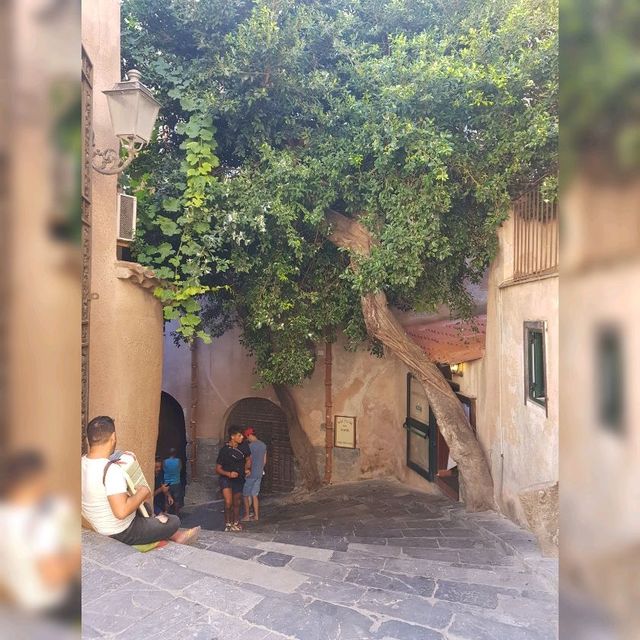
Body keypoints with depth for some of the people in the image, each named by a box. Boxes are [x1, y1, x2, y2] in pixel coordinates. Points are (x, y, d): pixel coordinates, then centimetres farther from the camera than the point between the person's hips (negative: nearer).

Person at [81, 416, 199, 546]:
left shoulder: (82, 463, -7)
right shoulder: (111, 470, -33)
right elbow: (121, 512, -39)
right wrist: (142, 492, -23)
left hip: (99, 527, 9)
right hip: (122, 533, -8)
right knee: (174, 521, 7)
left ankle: (176, 535, 39)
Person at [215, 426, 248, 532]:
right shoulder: (224, 450, -15)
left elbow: (247, 460, 19)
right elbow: (218, 469, -12)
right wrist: (228, 474, -27)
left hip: (239, 480, 5)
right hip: (226, 479, -5)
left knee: (236, 504, 15)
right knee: (228, 503, -22)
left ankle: (236, 523, 34)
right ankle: (228, 523, -3)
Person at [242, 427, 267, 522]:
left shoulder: (251, 446, -17)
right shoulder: (263, 445, 7)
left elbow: (249, 461, -16)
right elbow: (264, 461, 13)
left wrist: (247, 472, -5)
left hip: (251, 474, -7)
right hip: (259, 474, 7)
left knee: (246, 495, 5)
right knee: (254, 495, 14)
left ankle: (247, 516, 10)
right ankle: (256, 515, 15)